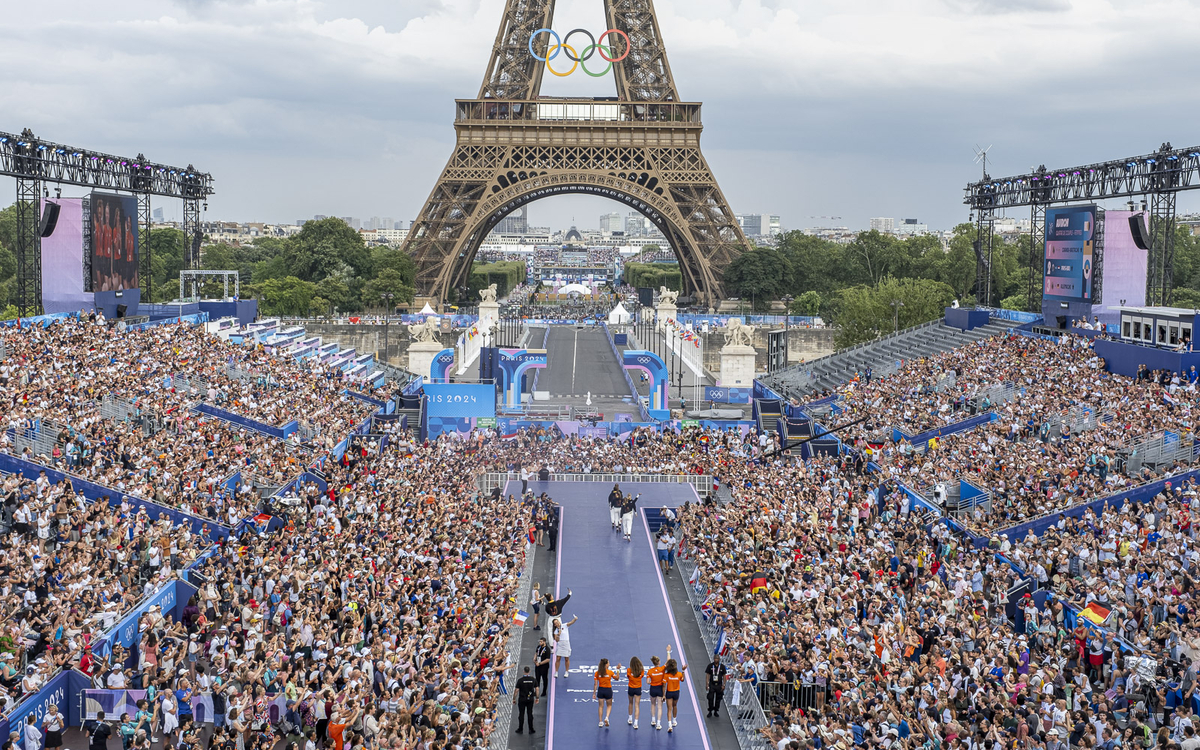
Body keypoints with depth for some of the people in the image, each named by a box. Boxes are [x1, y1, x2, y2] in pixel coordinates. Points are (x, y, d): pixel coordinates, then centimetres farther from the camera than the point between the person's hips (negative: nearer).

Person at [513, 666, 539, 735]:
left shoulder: (520, 680, -12)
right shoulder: (533, 680, -3)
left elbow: (517, 690, -10)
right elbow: (536, 689, 0)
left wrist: (514, 698, -1)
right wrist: (537, 697, 11)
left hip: (522, 699, -2)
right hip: (530, 699, 2)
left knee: (521, 714, 7)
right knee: (530, 714, 9)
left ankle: (520, 729, 13)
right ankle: (531, 729, 11)